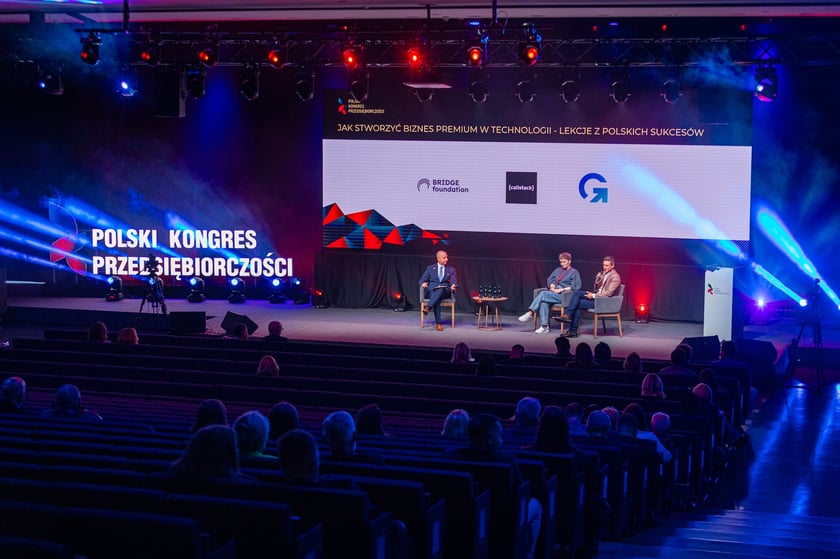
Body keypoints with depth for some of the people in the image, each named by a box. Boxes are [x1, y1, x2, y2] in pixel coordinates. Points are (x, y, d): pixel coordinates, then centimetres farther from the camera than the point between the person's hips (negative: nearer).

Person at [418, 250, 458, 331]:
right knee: (436, 300, -35)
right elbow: (422, 280, 10)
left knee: (440, 290, -38)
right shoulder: (431, 268, 14)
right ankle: (438, 323, -39)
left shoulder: (451, 270, 15)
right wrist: (423, 283, -15)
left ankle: (428, 307, -53)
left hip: (445, 291, 0)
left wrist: (453, 286, -24)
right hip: (432, 290, 0)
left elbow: (453, 281, 1)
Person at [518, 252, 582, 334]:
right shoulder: (558, 270, 24)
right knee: (544, 302, -29)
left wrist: (561, 290, -12)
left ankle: (530, 313, -26)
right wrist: (552, 286, -1)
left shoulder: (574, 272, 5)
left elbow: (575, 287, -6)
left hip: (564, 295, -5)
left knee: (543, 294, -28)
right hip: (553, 293, 5)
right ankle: (544, 326, -32)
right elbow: (550, 280, 23)